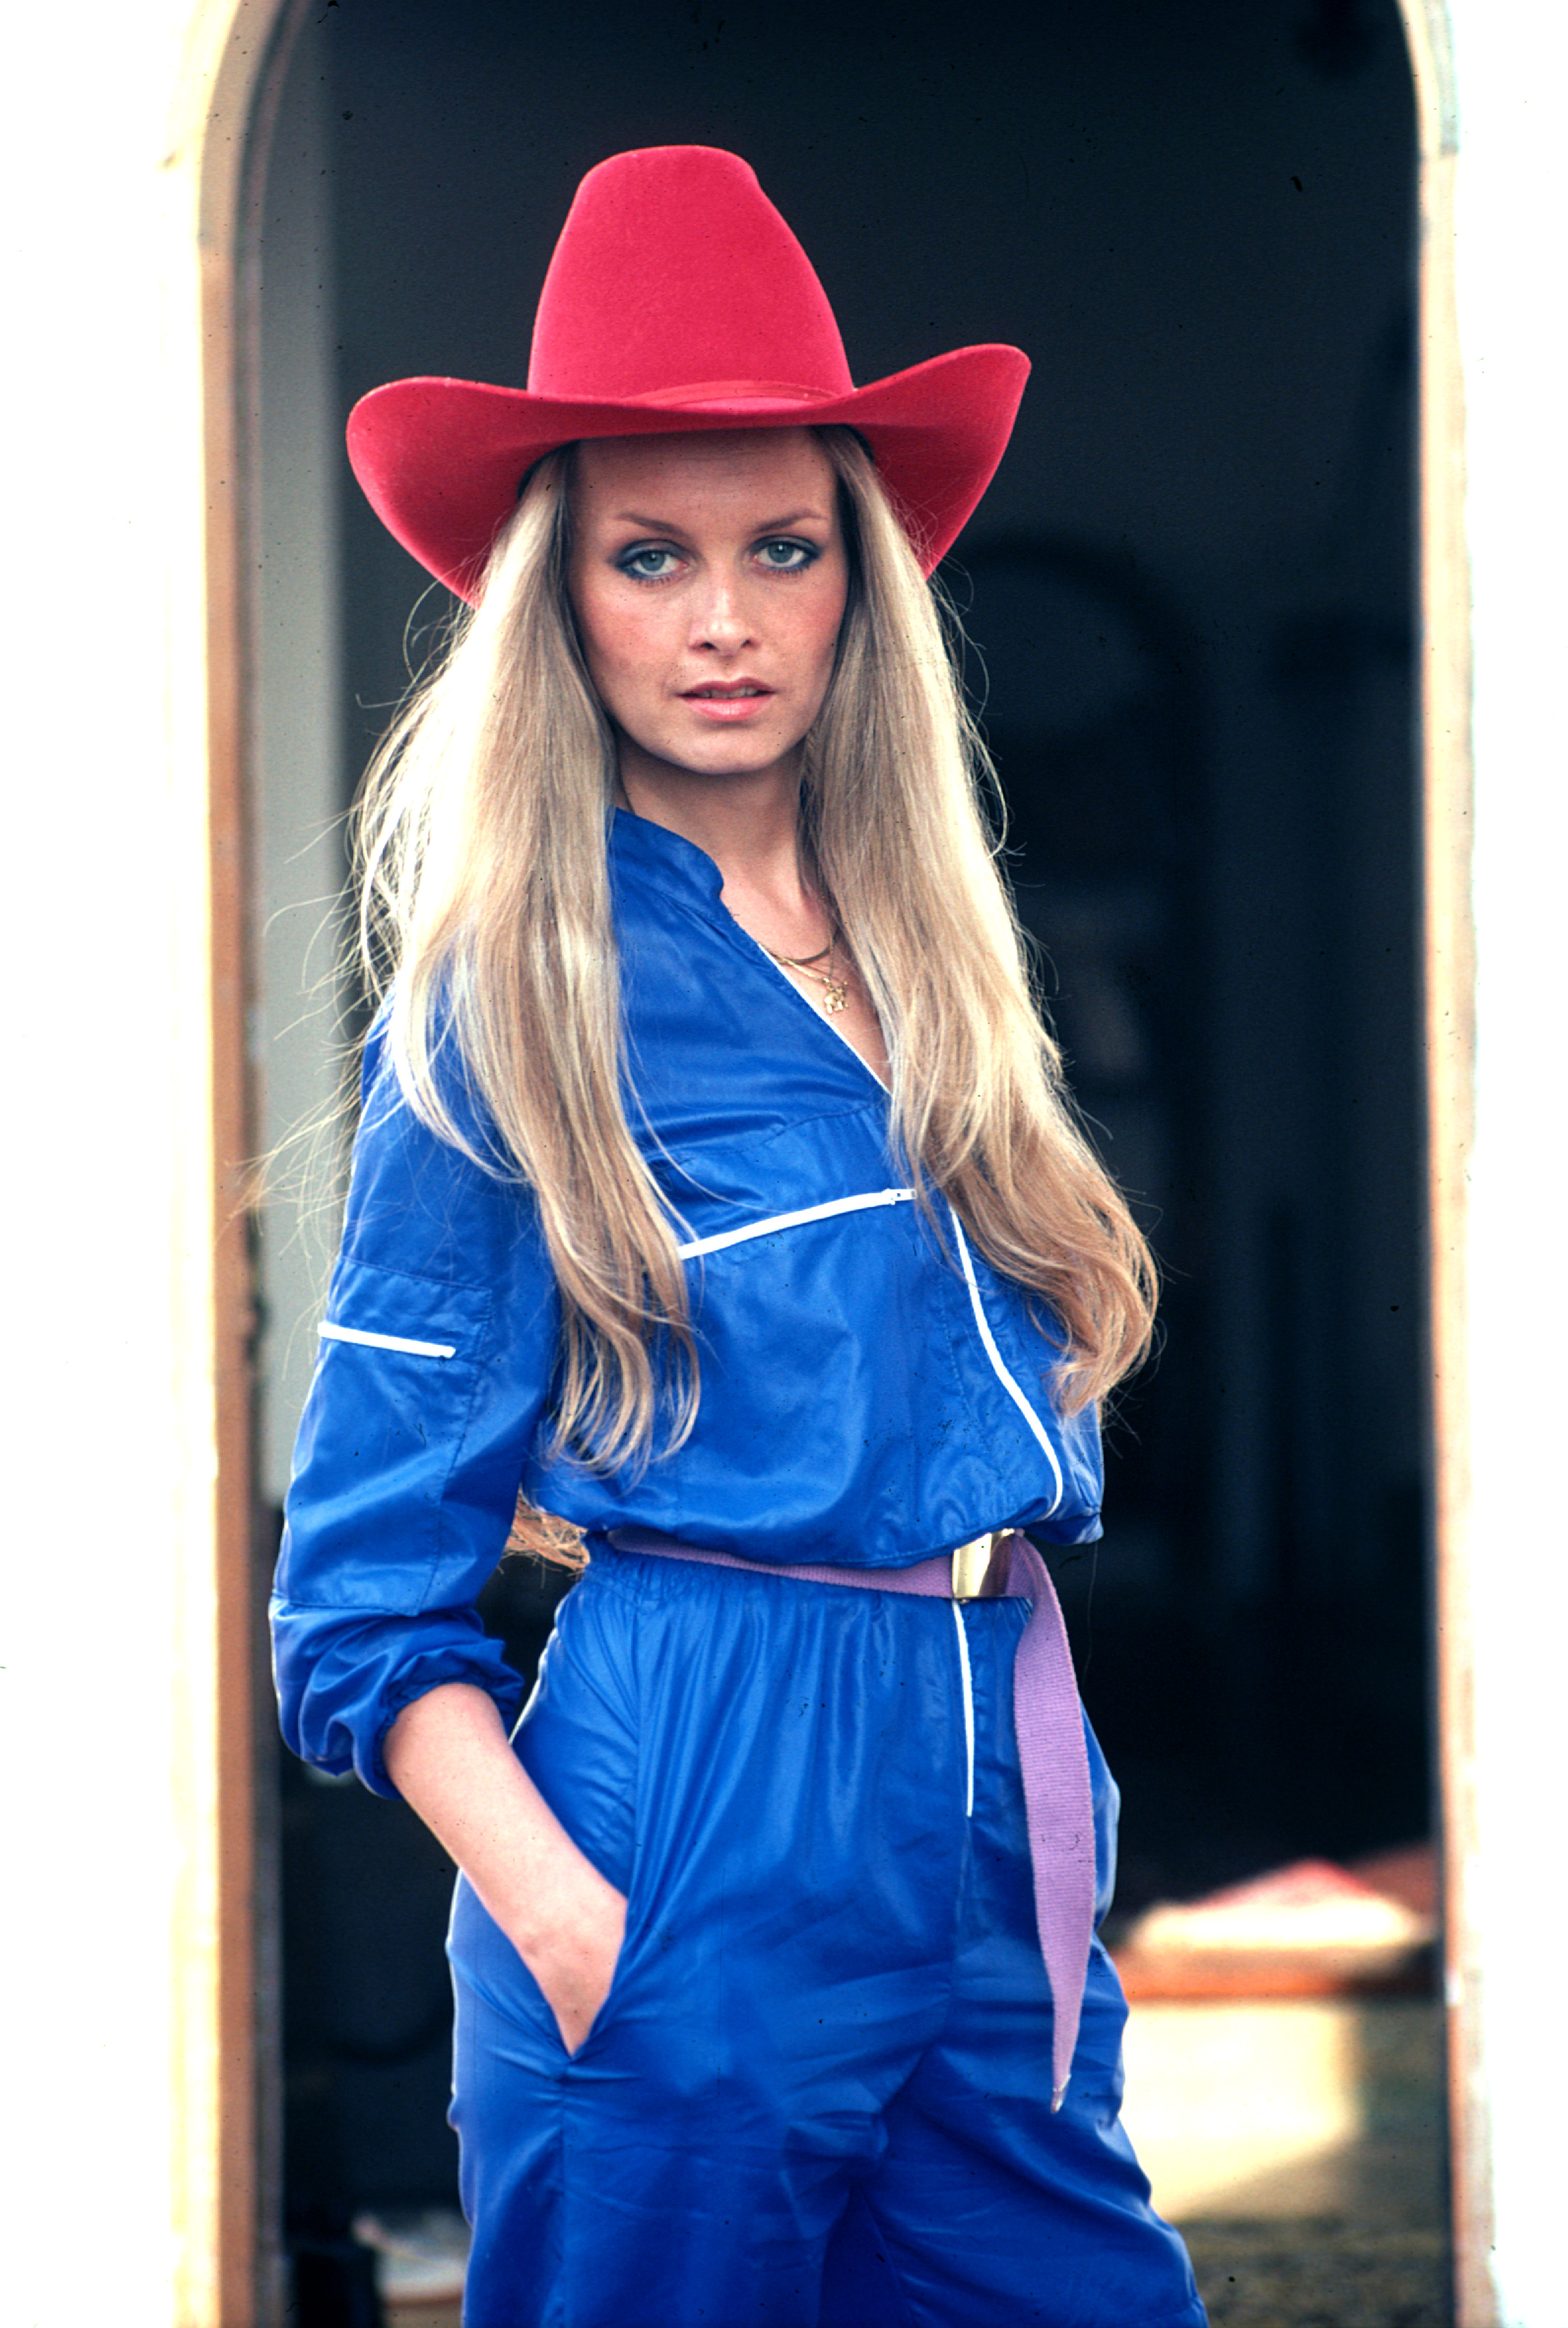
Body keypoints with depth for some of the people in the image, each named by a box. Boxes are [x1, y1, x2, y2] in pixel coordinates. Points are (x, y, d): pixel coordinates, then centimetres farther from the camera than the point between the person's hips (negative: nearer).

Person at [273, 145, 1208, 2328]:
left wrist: (1050, 1811, 8)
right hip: (703, 1826, -6)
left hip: (999, 1817, 6)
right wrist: (570, 1929, -21)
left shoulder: (935, 964, 11)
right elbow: (368, 1606, -6)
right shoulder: (508, 1018, -6)